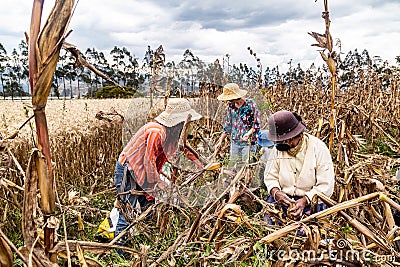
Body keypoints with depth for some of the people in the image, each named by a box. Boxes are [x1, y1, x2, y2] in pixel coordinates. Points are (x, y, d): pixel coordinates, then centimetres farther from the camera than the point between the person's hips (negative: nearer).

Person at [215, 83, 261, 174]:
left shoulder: (250, 104, -10)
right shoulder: (231, 106, 4)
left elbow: (256, 124, -6)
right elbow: (227, 125, 12)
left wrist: (248, 133, -23)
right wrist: (220, 141, 10)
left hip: (248, 142, -4)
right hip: (235, 142, 5)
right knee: (232, 166, 8)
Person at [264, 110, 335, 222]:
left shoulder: (318, 148, -9)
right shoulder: (278, 149, 5)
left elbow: (326, 186, -10)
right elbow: (270, 176, 8)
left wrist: (305, 200, -23)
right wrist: (276, 192, -14)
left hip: (310, 201, -3)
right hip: (282, 198, 4)